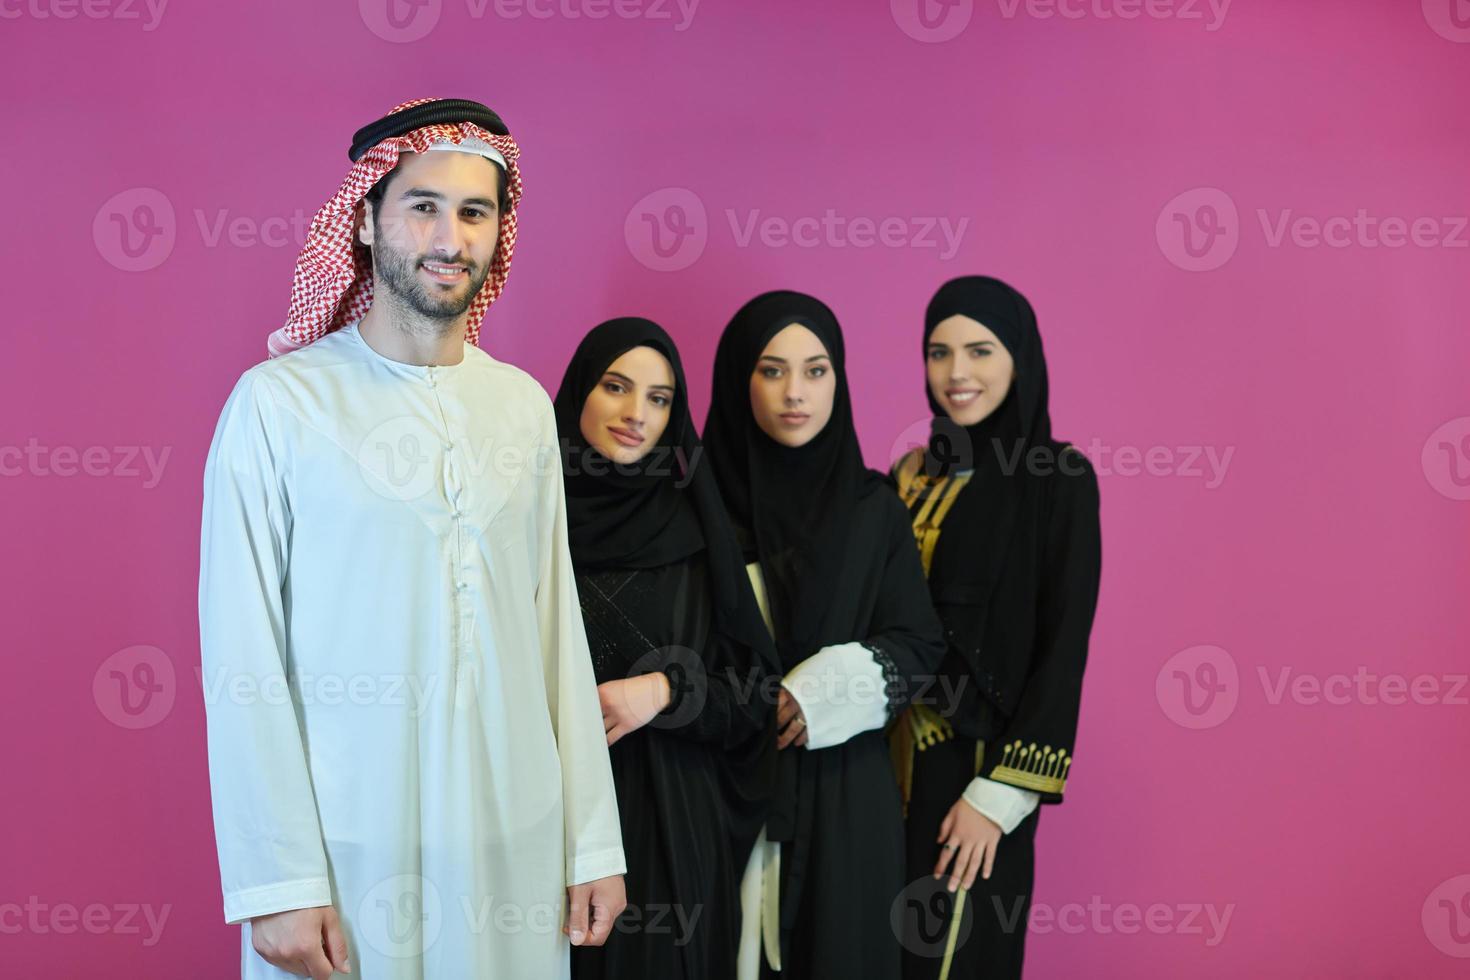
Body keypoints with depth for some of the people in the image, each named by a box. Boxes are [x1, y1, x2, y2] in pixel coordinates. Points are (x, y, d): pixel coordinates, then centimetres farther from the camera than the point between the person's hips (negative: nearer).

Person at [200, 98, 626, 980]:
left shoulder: (525, 405, 6)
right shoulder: (279, 401, -7)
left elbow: (558, 630, 7)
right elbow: (244, 658, -8)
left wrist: (593, 841, 5)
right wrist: (278, 880, -12)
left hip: (514, 849, 4)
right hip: (349, 851, -3)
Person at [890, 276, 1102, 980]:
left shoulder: (1058, 479, -8)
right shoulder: (910, 475, 9)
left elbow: (1064, 644, -12)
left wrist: (1001, 791, -16)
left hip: (977, 757, -5)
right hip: (894, 751, 6)